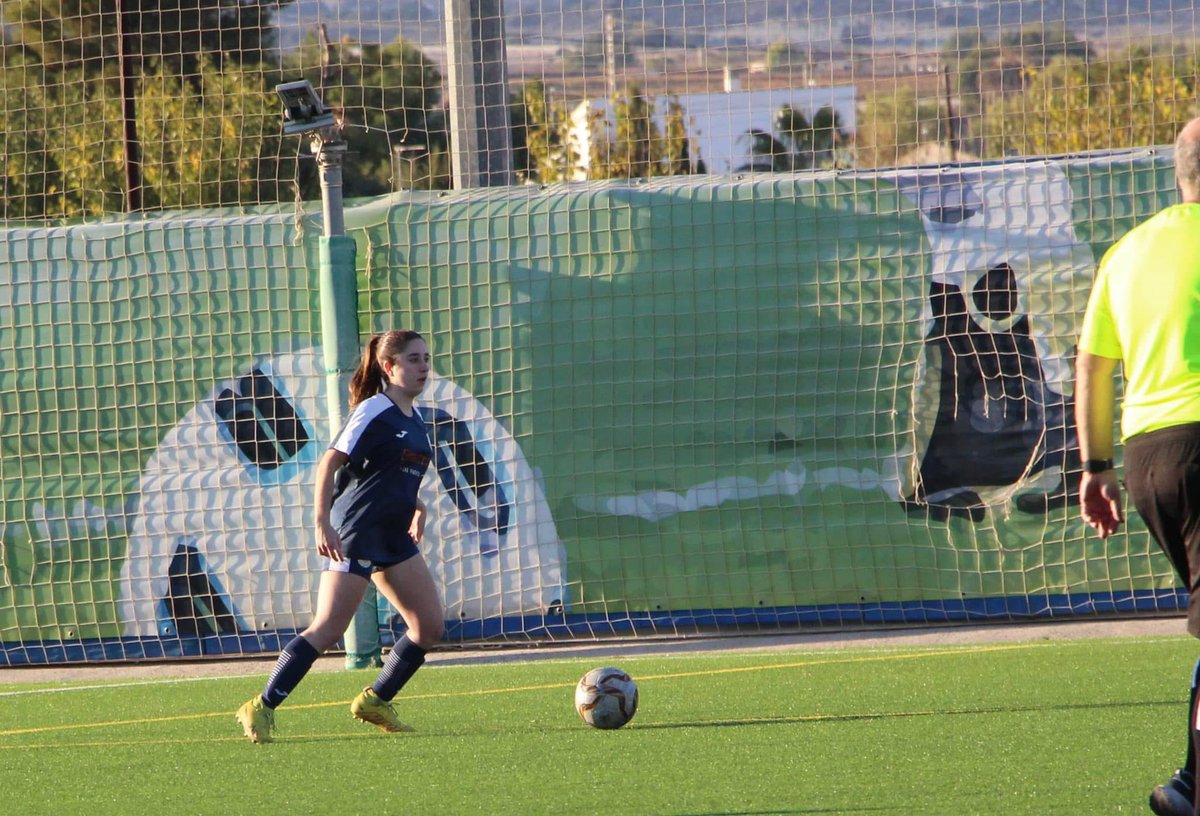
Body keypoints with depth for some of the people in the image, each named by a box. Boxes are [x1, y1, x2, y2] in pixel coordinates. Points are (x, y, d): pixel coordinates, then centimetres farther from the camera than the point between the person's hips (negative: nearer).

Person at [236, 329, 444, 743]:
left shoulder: (413, 419, 12)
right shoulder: (373, 412, -13)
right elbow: (329, 465, -17)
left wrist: (416, 506, 16)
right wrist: (323, 523, -25)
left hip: (394, 537, 9)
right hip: (354, 534, -9)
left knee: (430, 626, 5)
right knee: (328, 629, -13)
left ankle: (375, 701, 17)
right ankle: (262, 708, -7)